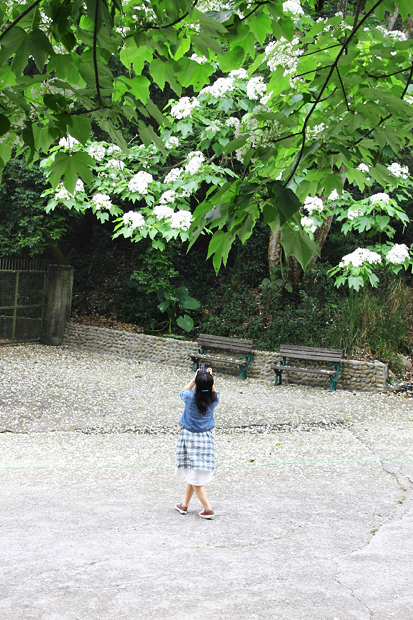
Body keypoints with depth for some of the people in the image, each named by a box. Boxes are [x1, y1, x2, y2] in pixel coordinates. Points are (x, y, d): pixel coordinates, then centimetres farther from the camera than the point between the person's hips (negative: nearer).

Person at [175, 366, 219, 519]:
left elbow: (183, 391, 8)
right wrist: (209, 379, 8)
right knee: (192, 475, 16)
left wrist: (194, 379, 8)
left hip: (189, 437, -4)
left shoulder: (191, 397, -16)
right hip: (206, 437, 4)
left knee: (192, 474, 1)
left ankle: (208, 509, -4)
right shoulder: (213, 399, -9)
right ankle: (184, 505, 27)